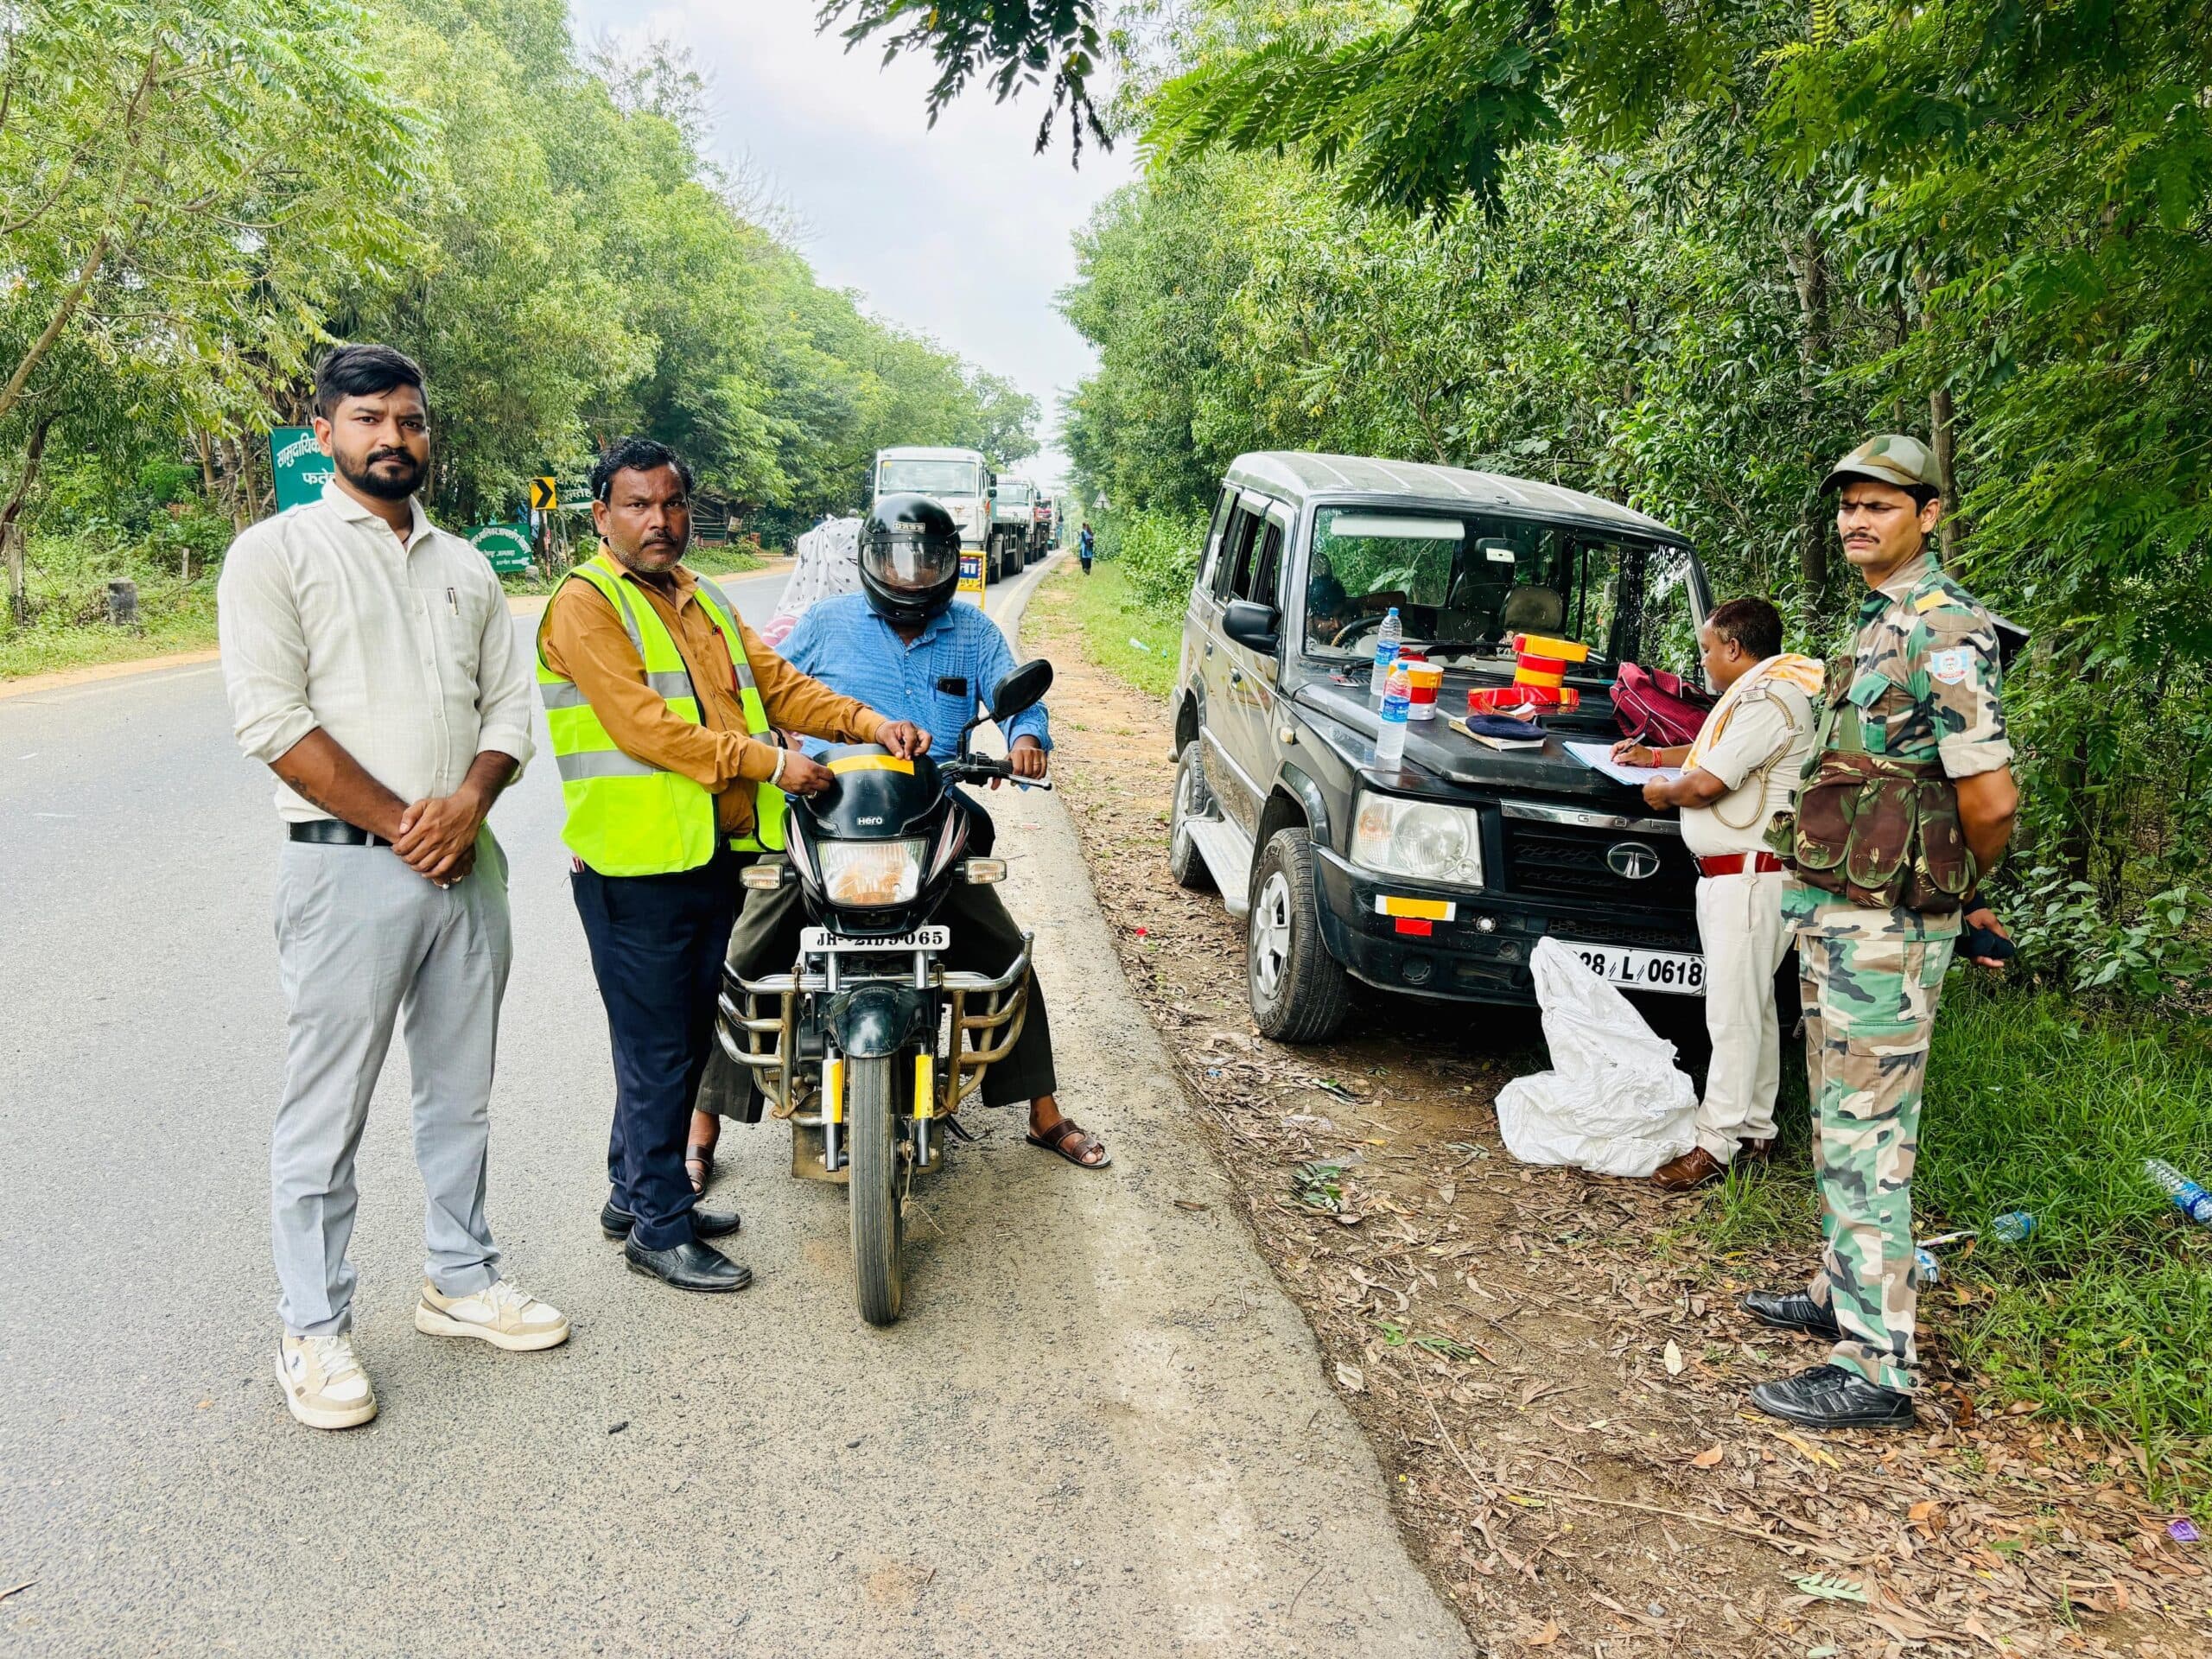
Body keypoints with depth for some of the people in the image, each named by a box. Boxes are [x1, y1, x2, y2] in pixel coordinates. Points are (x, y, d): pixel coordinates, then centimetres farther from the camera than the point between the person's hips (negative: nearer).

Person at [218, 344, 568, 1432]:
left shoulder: (464, 566, 16)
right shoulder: (278, 552, -1)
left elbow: (510, 703, 11)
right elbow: (272, 718, -11)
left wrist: (470, 802, -9)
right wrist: (398, 824, -14)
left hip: (466, 861, 6)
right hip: (347, 864, -5)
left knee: (461, 1092, 15)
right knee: (327, 1110, 1)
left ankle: (460, 1280, 29)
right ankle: (314, 1331, 14)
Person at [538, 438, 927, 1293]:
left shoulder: (705, 599, 17)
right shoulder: (586, 603, -10)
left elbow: (776, 683, 13)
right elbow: (642, 725, -19)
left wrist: (871, 723, -2)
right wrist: (768, 763, -20)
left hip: (714, 858, 8)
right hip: (635, 868, -8)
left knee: (687, 1041, 17)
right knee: (656, 1051, 0)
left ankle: (635, 1192, 34)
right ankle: (660, 1229, 13)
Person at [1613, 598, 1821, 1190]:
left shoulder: (1769, 699, -16)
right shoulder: (1759, 692, 18)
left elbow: (1706, 783, -21)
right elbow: (1716, 750, 36)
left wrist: (1661, 792, -2)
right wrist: (1655, 755, 32)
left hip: (1750, 879, -11)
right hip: (1729, 875, 11)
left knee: (1733, 1014, -8)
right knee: (1752, 1007, 15)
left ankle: (1715, 1144, -5)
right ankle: (1755, 1130, 24)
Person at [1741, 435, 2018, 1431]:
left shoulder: (1945, 631, -16)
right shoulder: (1878, 627, 16)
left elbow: (1989, 798, -20)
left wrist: (1967, 891, -2)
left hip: (1883, 928, -10)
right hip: (1838, 916, 10)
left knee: (1865, 1138, -7)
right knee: (1841, 1125, 19)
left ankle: (1875, 1371, -1)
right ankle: (1843, 1294, 34)